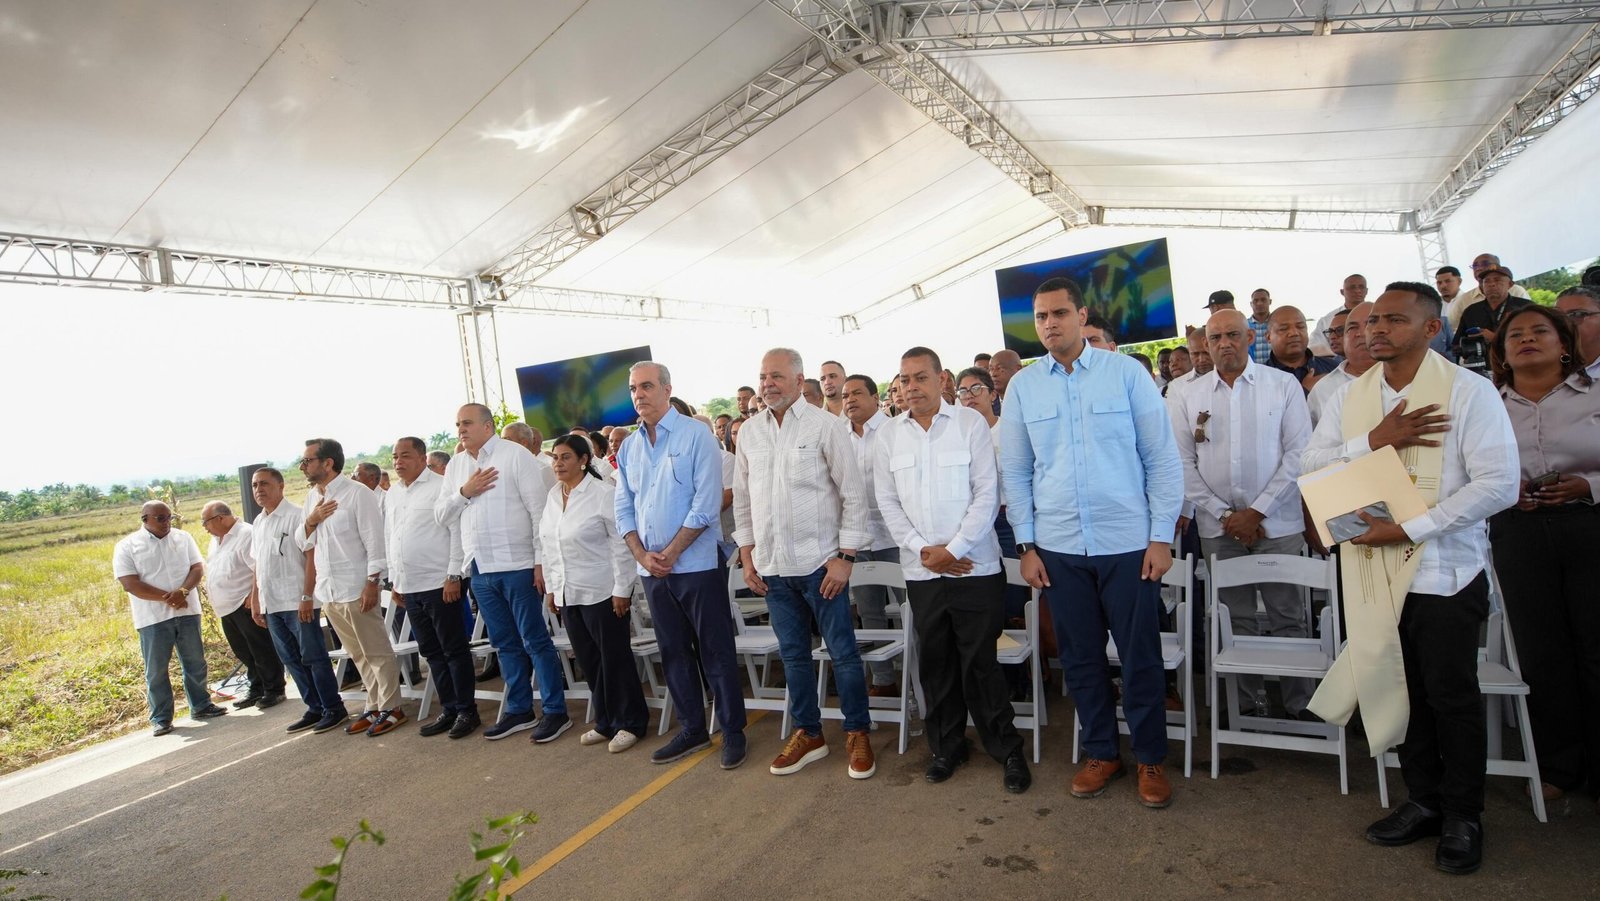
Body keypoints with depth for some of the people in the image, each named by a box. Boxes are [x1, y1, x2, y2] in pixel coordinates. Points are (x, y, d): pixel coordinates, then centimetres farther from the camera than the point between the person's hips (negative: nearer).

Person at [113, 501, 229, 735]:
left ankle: (201, 706, 24)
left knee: (195, 662, 11)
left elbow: (197, 567, 1)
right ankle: (160, 718, 15)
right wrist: (167, 598, -18)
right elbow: (130, 584, -11)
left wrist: (182, 592, -18)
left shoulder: (183, 538, 8)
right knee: (156, 670, 4)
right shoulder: (126, 547, -2)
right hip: (153, 618, -3)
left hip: (187, 612, 3)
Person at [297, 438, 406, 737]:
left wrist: (372, 583, -18)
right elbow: (303, 543, 17)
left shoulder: (357, 493, -10)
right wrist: (311, 521, -3)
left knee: (377, 653, 1)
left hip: (356, 588, -7)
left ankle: (391, 708, 9)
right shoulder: (311, 499, 12)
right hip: (327, 591, 7)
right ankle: (374, 707, 23)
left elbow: (374, 540, -13)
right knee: (358, 656, 14)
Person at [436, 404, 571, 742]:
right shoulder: (455, 464, 14)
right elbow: (441, 514, 13)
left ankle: (556, 711, 7)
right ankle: (519, 710, 25)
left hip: (517, 565, -6)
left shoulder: (515, 455, -5)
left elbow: (539, 509, -9)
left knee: (535, 641, -1)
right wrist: (464, 492, -6)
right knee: (506, 644, 14)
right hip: (479, 569, 6)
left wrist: (542, 560, -14)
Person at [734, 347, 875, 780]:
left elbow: (853, 495, -7)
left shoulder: (826, 426, -7)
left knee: (843, 652, 3)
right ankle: (808, 733, 29)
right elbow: (742, 498, 13)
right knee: (793, 653, 14)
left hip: (820, 562, -4)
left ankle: (857, 734, 20)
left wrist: (845, 557, -11)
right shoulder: (749, 432, 7)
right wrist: (747, 555, 8)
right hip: (772, 566, 5)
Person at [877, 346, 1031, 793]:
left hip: (975, 567, -3)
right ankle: (947, 747, 27)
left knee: (980, 661, 1)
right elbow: (887, 501, 5)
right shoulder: (889, 436, 6)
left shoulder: (971, 422, -3)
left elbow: (987, 492, -7)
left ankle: (1007, 749, 18)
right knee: (934, 662, 11)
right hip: (921, 570, 3)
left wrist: (954, 549, -11)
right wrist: (922, 549, -6)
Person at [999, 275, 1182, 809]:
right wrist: (1026, 545, 3)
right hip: (1058, 547, 2)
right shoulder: (1022, 386, 4)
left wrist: (1162, 537, -5)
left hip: (1128, 543, -2)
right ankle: (1101, 753, 31)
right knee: (1080, 657, 13)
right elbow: (1014, 472, 7)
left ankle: (1151, 759, 27)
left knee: (1140, 656, 7)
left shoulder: (1126, 373, -2)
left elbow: (1162, 458, -1)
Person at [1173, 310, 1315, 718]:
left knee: (1288, 618, 3)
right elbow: (1183, 464, 3)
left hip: (1276, 524, -2)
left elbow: (1298, 454, -5)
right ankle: (1249, 704, 20)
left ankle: (1301, 704, 16)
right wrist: (1224, 515, -5)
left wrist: (1257, 511, -11)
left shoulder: (1284, 385, 0)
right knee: (1236, 621, 9)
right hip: (1219, 528, 2)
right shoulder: (1190, 397, 5)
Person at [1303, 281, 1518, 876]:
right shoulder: (1350, 397, 7)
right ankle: (1424, 800, 30)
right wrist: (1374, 440, -15)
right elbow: (1311, 465, 0)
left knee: (1452, 695, 8)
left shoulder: (1469, 391, -7)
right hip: (1373, 571, 4)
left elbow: (1498, 483, -14)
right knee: (1401, 690, 13)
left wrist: (1409, 528, -19)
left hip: (1444, 571, -4)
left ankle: (1462, 815, 26)